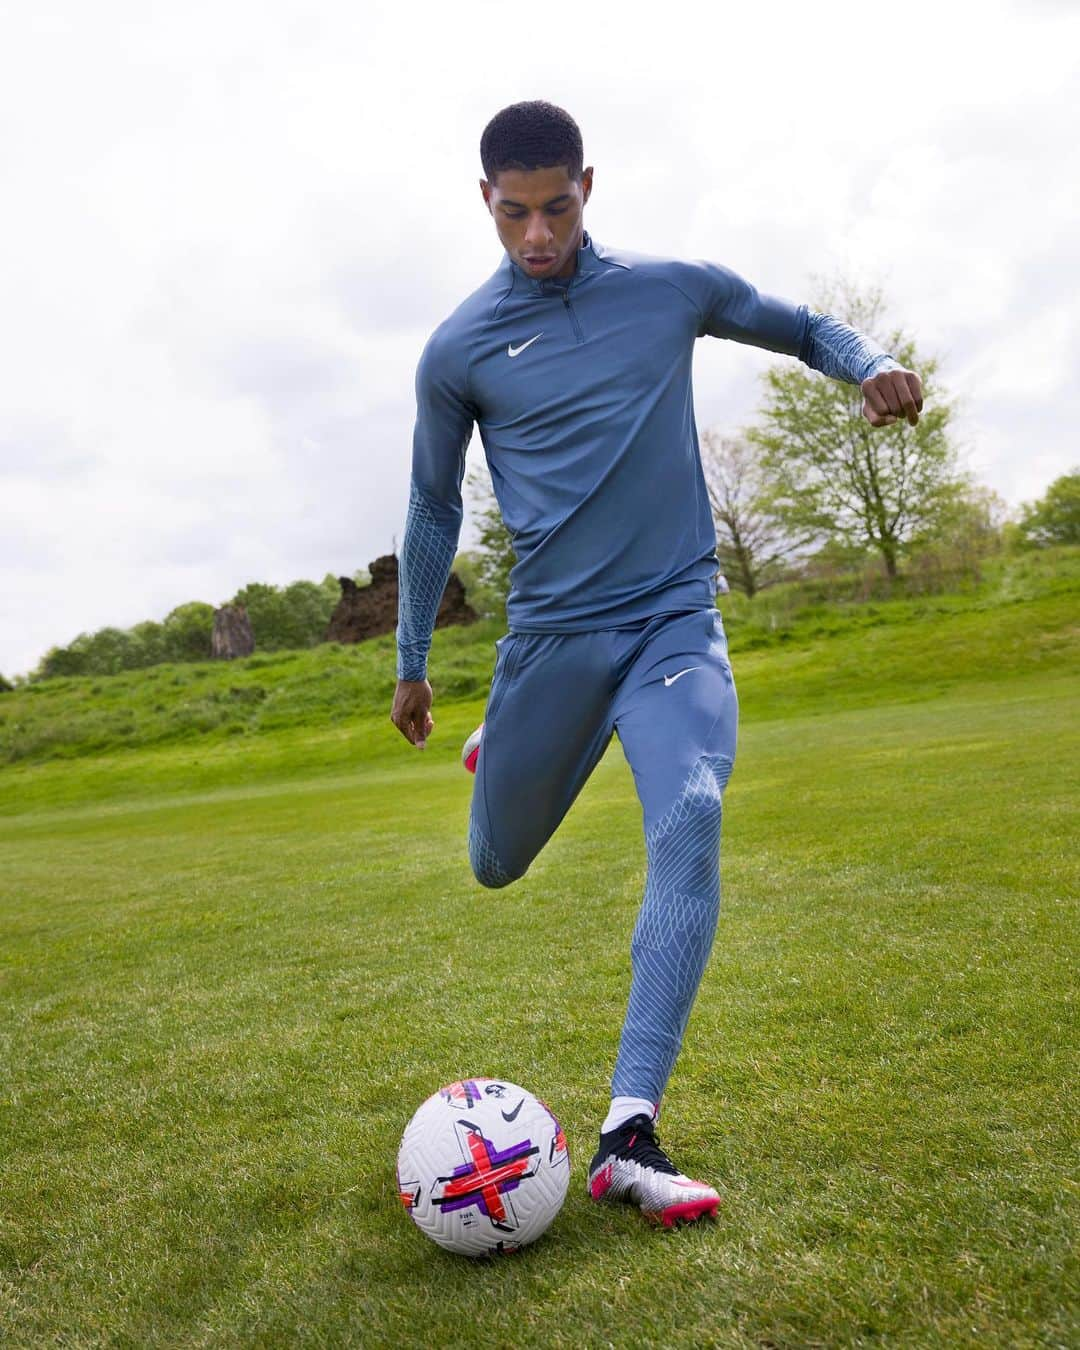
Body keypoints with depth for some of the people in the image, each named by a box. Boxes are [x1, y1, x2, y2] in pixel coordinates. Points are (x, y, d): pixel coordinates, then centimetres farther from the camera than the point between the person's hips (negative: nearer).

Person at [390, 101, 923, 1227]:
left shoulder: (674, 290, 3)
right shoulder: (459, 350, 1)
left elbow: (805, 329, 18)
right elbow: (434, 509, 11)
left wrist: (872, 363, -5)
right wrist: (411, 661, 14)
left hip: (676, 621, 0)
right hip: (552, 631, 1)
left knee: (691, 820, -26)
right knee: (496, 867, 13)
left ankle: (628, 1135, -23)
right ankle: (500, 750, 53)